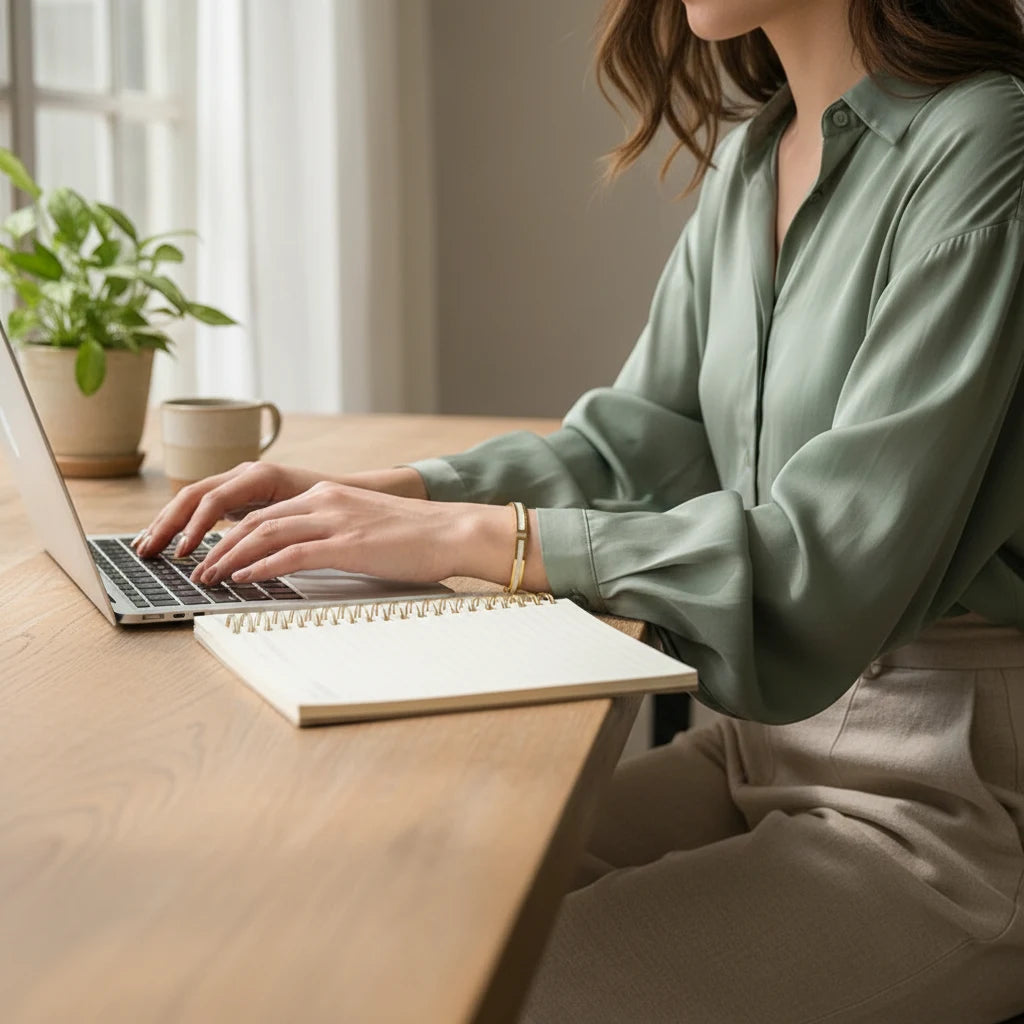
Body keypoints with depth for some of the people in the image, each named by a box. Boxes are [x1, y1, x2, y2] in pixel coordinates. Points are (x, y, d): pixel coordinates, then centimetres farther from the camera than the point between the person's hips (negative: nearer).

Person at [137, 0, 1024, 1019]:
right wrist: (375, 494, -2)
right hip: (768, 734, 7)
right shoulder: (748, 158, 11)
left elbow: (833, 563, -22)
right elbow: (632, 443, 12)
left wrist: (463, 536, -22)